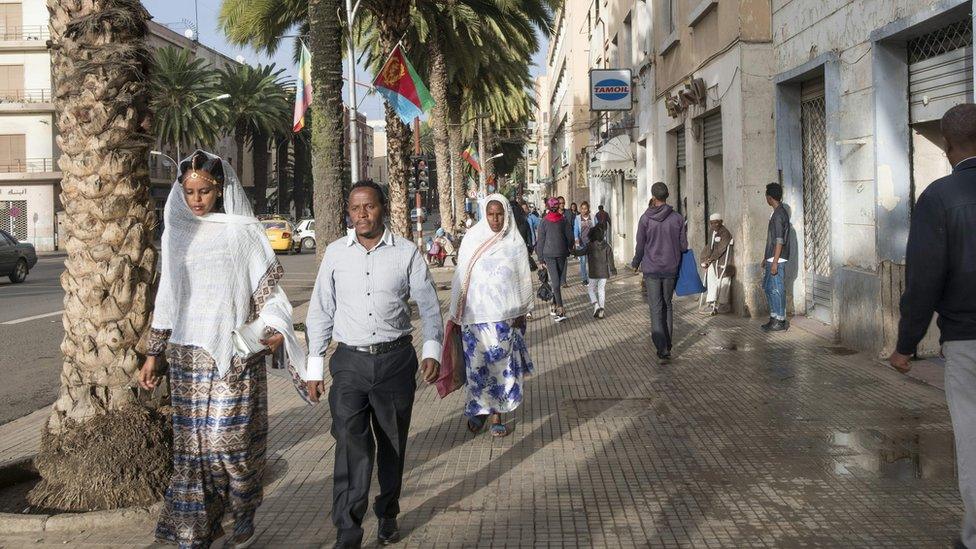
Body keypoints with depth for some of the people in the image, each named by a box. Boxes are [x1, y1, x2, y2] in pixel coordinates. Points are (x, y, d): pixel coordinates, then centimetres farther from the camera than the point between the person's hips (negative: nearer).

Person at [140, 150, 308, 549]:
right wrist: (153, 355, 13)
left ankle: (244, 515, 19)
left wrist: (274, 330, -17)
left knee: (230, 438, -5)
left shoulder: (244, 232, -1)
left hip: (236, 355, -3)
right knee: (192, 442, 3)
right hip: (188, 355, 4)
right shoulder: (175, 234, 11)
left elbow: (267, 290, 0)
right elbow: (166, 297, 14)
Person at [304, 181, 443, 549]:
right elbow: (320, 311, 7)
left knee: (392, 444, 13)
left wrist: (432, 350, -9)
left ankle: (388, 515, 33)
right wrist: (314, 367, 5)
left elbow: (428, 304, 4)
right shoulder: (336, 253, 3)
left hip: (396, 359, 1)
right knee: (351, 446, -11)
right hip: (350, 362, 0)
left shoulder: (406, 253, 0)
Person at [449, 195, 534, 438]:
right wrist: (457, 313, 4)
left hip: (505, 315, 0)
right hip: (476, 314, 0)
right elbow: (461, 277, 5)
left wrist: (521, 313, 4)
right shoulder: (472, 240, 1)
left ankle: (497, 413, 12)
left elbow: (523, 279, 7)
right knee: (476, 363, 1)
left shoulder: (515, 243, 2)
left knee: (501, 363, 4)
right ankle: (478, 409, 17)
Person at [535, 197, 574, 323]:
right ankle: (555, 306, 19)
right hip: (562, 253, 2)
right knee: (557, 282, 12)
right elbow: (570, 237, 5)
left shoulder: (544, 221, -1)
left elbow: (540, 241, 1)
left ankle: (560, 310, -17)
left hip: (549, 254, -2)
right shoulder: (564, 220, 2)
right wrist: (569, 250, 22)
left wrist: (541, 259, 6)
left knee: (555, 282, -8)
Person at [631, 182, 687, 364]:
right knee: (667, 305, 18)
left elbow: (640, 246, -4)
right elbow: (683, 246, -2)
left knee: (656, 309, -1)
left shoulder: (646, 218, -9)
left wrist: (635, 264, 14)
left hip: (651, 269, -2)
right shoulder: (677, 218, -4)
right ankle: (667, 345, 23)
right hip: (671, 269, 2)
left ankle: (662, 350, -11)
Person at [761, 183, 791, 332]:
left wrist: (774, 262, -22)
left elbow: (780, 241, -21)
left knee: (777, 289, -4)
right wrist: (765, 258, 24)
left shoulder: (779, 214, -17)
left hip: (777, 260, -10)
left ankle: (780, 321, 2)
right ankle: (774, 318, 21)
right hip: (771, 259, 10)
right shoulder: (776, 213, 15)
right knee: (768, 288, 14)